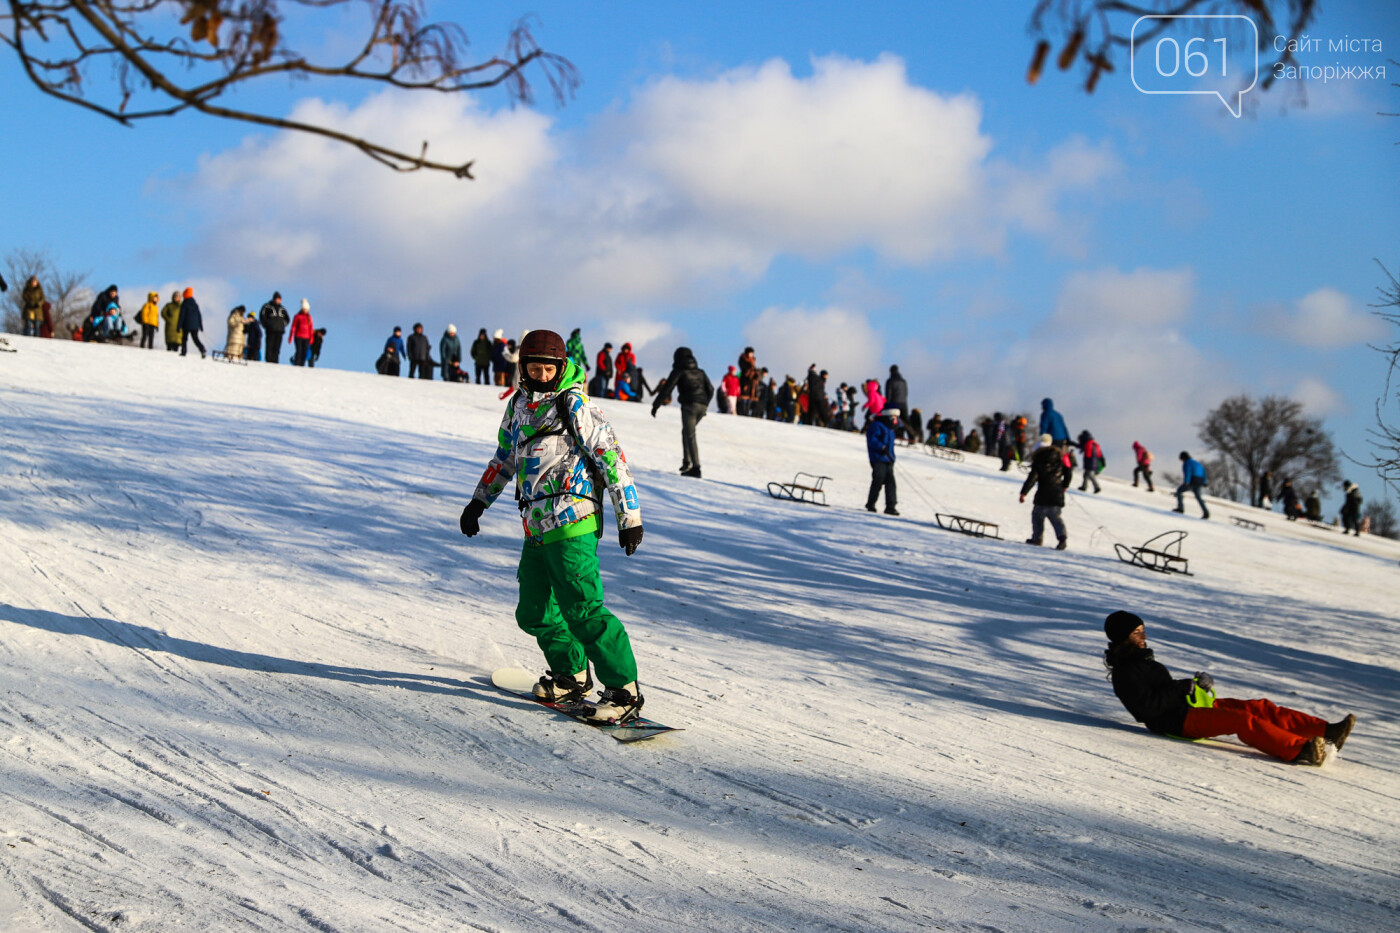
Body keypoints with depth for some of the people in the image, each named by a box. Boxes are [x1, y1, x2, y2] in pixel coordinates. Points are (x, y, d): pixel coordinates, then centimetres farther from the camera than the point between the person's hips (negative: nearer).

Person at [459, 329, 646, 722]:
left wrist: (630, 517, -11)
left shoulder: (575, 406, -8)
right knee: (534, 613, 12)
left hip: (572, 525, -8)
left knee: (582, 610, -15)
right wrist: (479, 501, 32)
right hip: (536, 527, 8)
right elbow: (505, 457, 29)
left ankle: (625, 690, -11)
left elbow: (612, 459, -9)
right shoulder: (519, 405, 14)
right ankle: (572, 675, 29)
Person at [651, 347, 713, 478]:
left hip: (689, 405, -6)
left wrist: (655, 405, 3)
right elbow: (710, 390, 22)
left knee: (690, 436, -9)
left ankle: (696, 468, -18)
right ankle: (687, 461, 15)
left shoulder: (679, 371, 3)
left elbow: (666, 389, -3)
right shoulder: (700, 372, 20)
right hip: (702, 406, 6)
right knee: (686, 432, 23)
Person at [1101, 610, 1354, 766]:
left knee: (1259, 707, -2)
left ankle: (1326, 731, -8)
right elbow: (1146, 707, -21)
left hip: (1190, 707, 10)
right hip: (1177, 720, -10)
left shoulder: (1141, 658, 21)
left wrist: (1195, 683, 12)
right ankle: (1300, 750, -42)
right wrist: (1184, 688, -16)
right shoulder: (1124, 672, -11)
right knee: (1243, 720, -29)